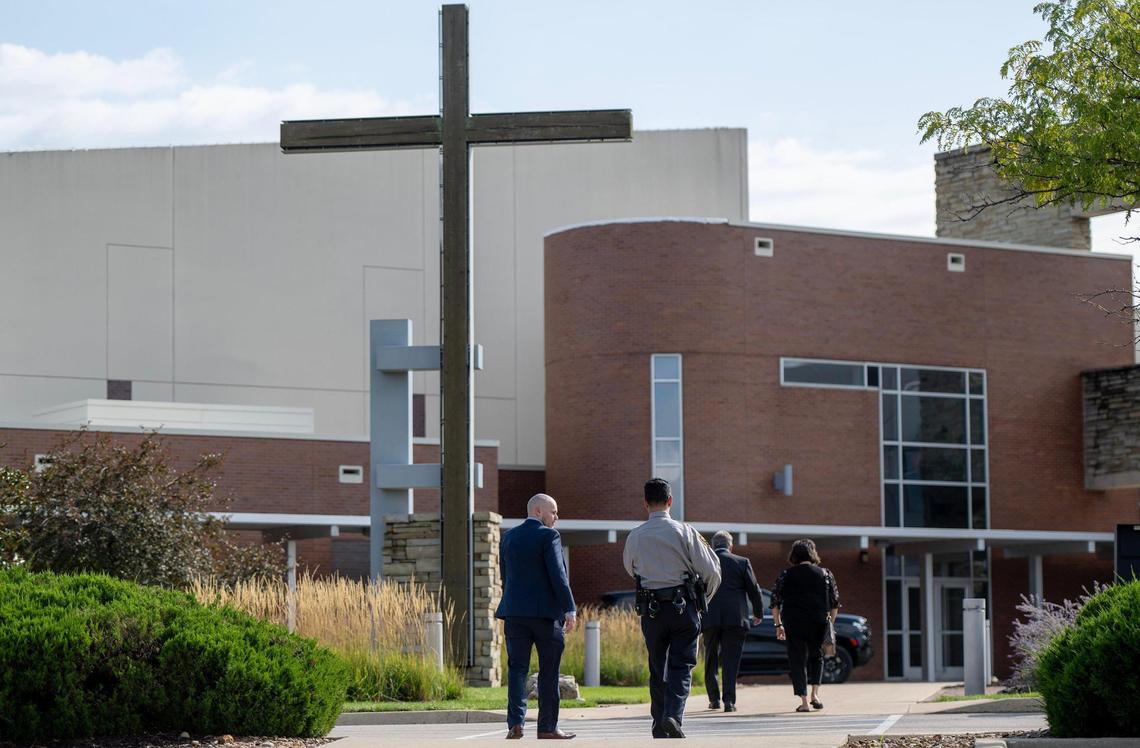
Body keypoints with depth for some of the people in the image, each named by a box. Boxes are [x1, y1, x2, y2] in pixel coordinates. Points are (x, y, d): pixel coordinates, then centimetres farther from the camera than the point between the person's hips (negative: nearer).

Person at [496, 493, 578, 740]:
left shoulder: (508, 538, 12)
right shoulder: (548, 536, -7)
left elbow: (505, 578, 16)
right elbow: (558, 576, -14)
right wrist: (570, 609, -12)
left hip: (515, 613, 5)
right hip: (546, 613, -5)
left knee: (517, 668, 2)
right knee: (548, 672, 4)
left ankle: (515, 722, -12)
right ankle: (547, 727, 7)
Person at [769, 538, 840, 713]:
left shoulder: (785, 575, 4)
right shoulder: (825, 574, 5)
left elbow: (775, 603, 4)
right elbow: (835, 604, 6)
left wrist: (778, 625, 11)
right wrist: (830, 624, 15)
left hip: (793, 624, -1)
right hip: (818, 623, 1)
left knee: (797, 660, 5)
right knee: (816, 656, 21)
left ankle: (804, 701, -3)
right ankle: (815, 694, 6)